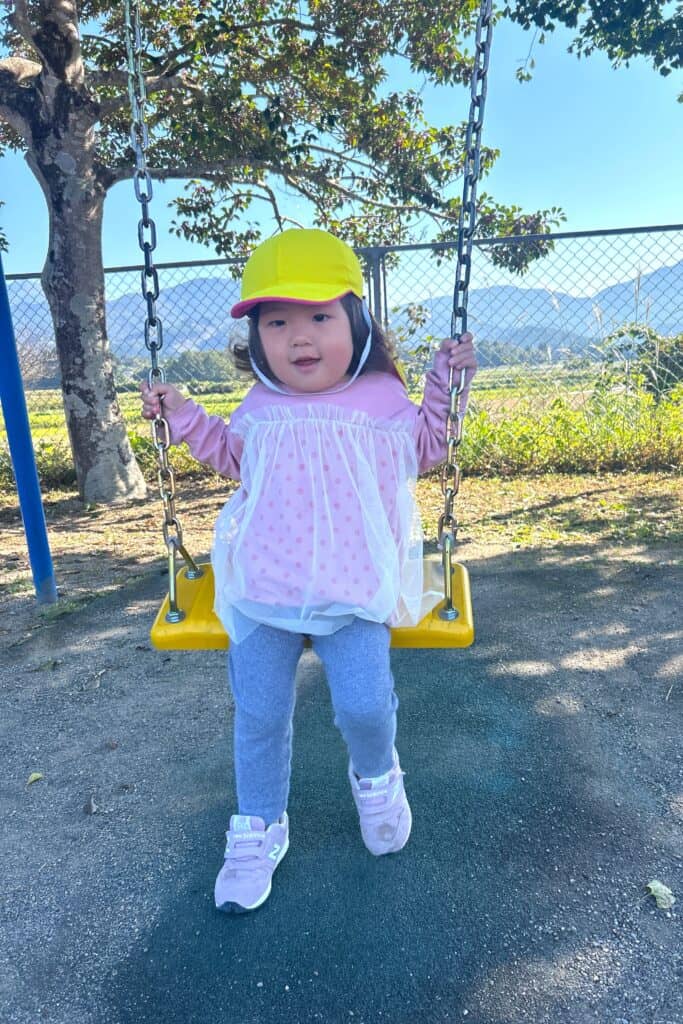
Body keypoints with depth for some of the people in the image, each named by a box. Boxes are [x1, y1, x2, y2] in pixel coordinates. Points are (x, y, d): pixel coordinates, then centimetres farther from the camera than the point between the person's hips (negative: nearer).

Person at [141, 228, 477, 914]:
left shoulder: (382, 396, -2)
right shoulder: (260, 408, 4)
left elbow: (425, 451, 14)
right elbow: (232, 457, 23)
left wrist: (445, 382, 4)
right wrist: (182, 415, 14)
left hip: (353, 594, -2)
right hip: (262, 592, 2)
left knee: (365, 706, -10)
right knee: (258, 715, 6)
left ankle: (375, 777, 30)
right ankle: (258, 829, 32)